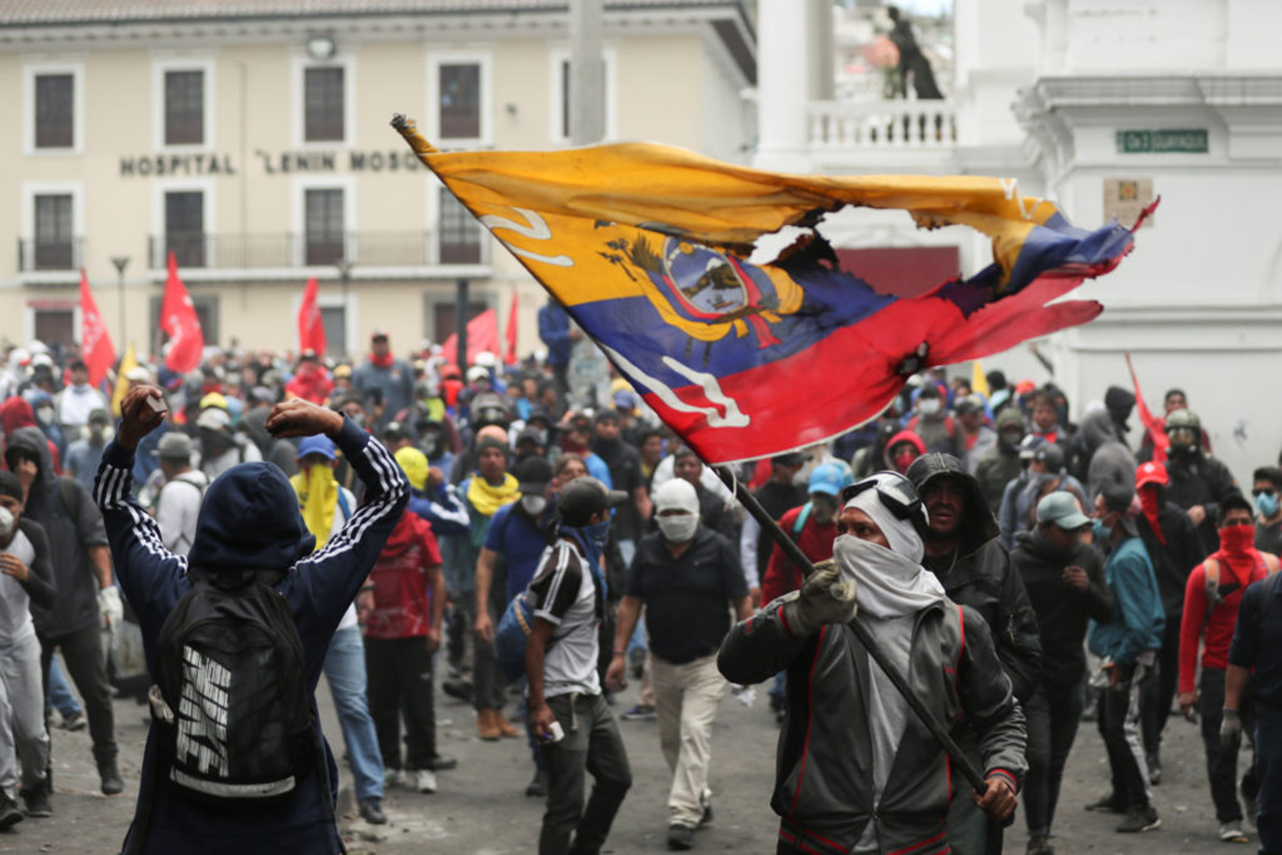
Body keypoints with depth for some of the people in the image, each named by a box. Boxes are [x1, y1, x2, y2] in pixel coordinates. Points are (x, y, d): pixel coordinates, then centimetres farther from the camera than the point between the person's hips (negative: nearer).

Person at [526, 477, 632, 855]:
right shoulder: (565, 568, -20)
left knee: (616, 778, 18)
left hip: (588, 695, 10)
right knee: (567, 802, -8)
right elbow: (536, 640, -21)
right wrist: (538, 706, -23)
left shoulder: (584, 561, 12)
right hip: (561, 701, -10)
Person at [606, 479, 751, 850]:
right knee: (671, 740, 13)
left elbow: (742, 602, -6)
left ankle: (684, 816, -16)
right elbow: (630, 603, 7)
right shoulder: (648, 549, 4)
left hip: (707, 662, -5)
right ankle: (700, 801, 33)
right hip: (662, 662, 5)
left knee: (694, 733, -15)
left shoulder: (718, 548, -7)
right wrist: (619, 654, 2)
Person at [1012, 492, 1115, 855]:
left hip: (1071, 677, 5)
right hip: (1031, 677, -5)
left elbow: (1107, 613, 6)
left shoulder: (1088, 557, 4)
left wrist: (1089, 589, -14)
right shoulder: (1018, 563, -10)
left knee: (1056, 764, 10)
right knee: (1038, 760, -13)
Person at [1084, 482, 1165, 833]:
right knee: (1108, 724, 19)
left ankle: (1143, 808, -5)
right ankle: (1121, 795, 32)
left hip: (1130, 656, -10)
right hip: (1119, 654, 10)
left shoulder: (1128, 559, -22)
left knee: (1123, 729, -9)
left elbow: (1140, 621, -25)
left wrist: (1121, 659, -19)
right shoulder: (1120, 550, 9)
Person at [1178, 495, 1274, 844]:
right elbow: (1189, 633, -2)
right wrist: (1187, 687, -7)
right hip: (1219, 673, -2)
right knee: (1222, 752, 2)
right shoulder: (1206, 573, -3)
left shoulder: (1271, 566, 5)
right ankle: (1229, 818, 17)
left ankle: (1252, 789, 27)